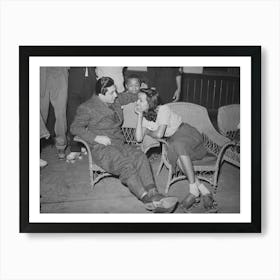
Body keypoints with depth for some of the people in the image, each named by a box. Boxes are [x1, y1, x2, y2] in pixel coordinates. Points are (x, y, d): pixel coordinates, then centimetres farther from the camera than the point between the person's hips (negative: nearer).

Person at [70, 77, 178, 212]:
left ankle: (153, 193, -39)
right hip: (101, 148, -5)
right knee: (125, 164, -35)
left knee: (140, 156, -27)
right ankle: (146, 198, -40)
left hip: (119, 143, 6)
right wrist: (96, 137, -14)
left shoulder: (116, 102, 17)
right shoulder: (87, 107, -1)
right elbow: (75, 128, -3)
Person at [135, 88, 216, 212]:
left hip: (187, 134, -5)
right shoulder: (145, 117, 4)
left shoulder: (163, 109, -16)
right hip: (173, 140, 5)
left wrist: (148, 132, -3)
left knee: (178, 145, -39)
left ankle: (194, 191, -35)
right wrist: (140, 115, -11)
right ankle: (204, 191, -27)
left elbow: (159, 134, -24)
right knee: (176, 156, -31)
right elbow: (139, 138, -11)